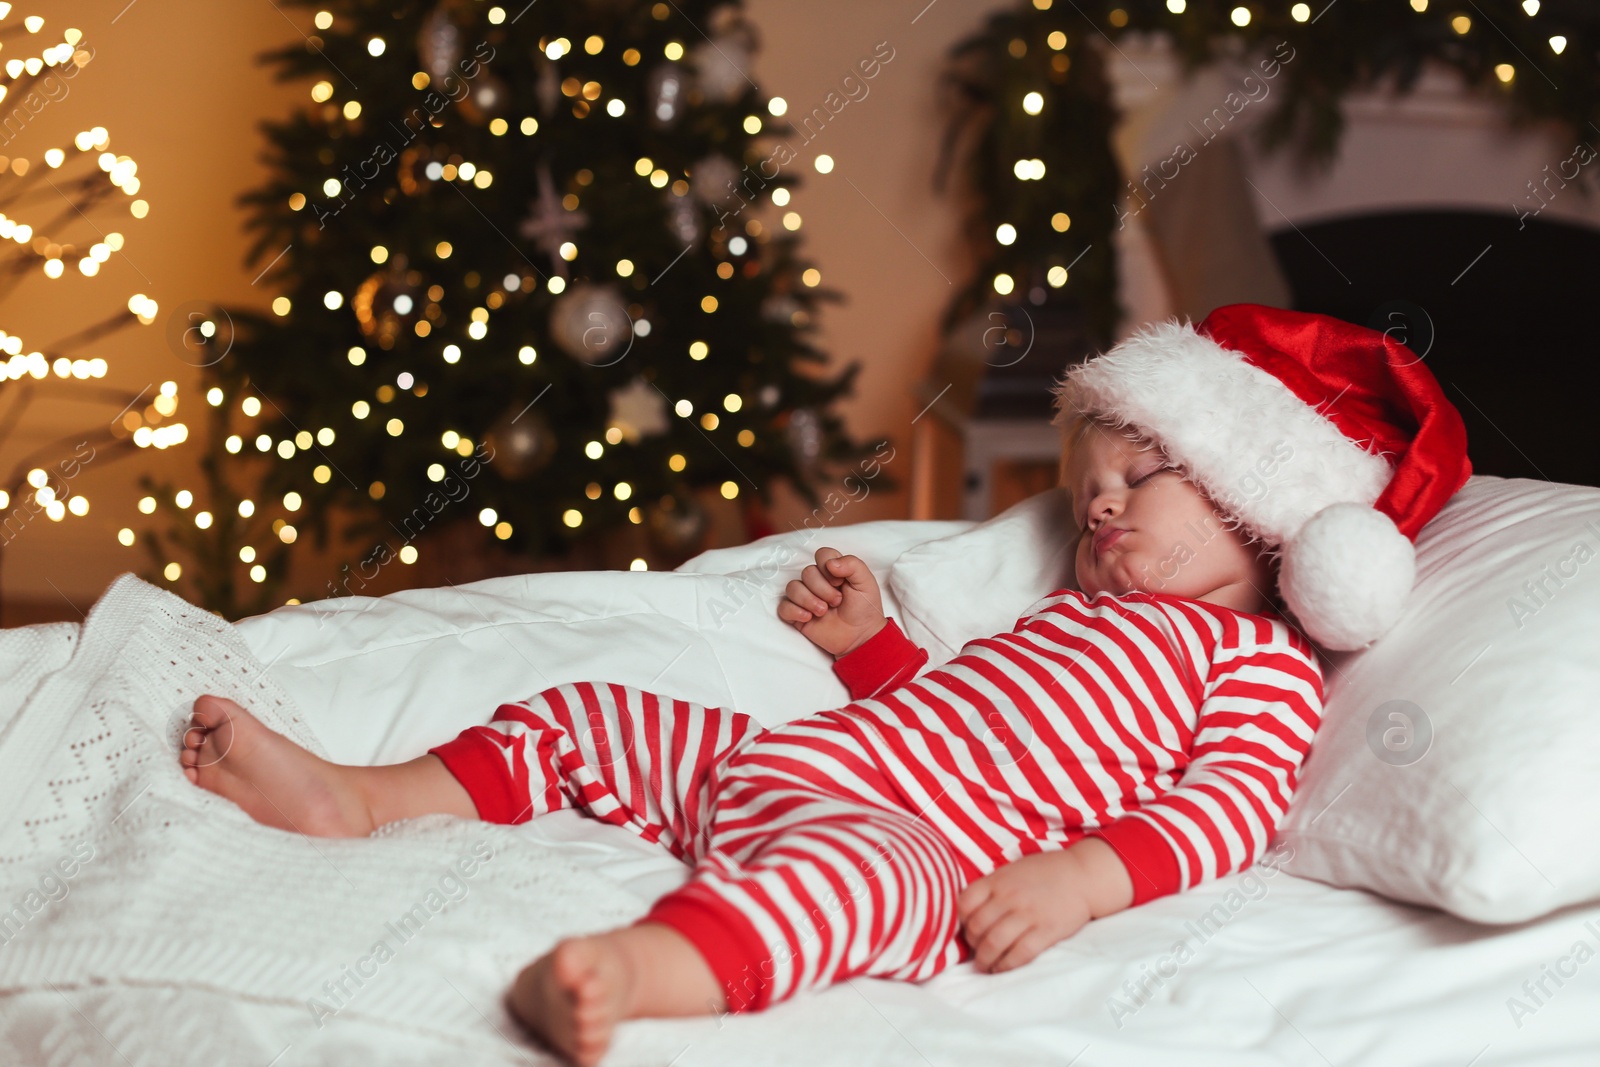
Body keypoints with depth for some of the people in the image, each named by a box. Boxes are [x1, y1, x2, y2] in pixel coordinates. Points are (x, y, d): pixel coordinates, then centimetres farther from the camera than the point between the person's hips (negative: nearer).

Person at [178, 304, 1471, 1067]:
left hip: (925, 842, -10)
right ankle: (356, 798, 11)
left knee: (856, 862, -45)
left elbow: (1229, 805, -10)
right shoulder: (1074, 615, 33)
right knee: (586, 716, 13)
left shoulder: (1264, 663, 7)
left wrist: (1086, 873, -27)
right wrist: (869, 639, 23)